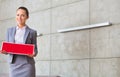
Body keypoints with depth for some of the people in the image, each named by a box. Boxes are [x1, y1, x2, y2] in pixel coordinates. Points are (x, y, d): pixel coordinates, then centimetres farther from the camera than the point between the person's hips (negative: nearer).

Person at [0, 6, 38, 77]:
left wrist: (33, 54, -15)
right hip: (14, 64, 2)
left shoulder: (32, 32, 5)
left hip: (27, 64, -2)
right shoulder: (10, 30, 12)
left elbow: (35, 49, 7)